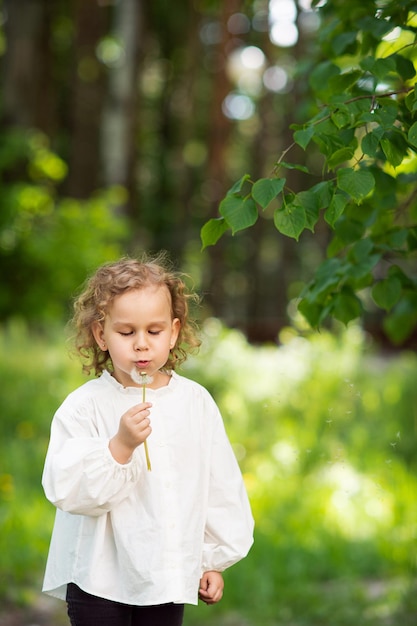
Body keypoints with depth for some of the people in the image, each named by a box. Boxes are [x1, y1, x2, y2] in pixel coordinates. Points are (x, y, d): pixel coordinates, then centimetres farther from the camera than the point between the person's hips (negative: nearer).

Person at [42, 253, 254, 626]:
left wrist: (215, 560, 11)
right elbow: (66, 489, -17)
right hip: (99, 579, -2)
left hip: (168, 576, 3)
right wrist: (120, 445, -28)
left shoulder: (197, 402, 2)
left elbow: (221, 486, 9)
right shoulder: (84, 406, -8)